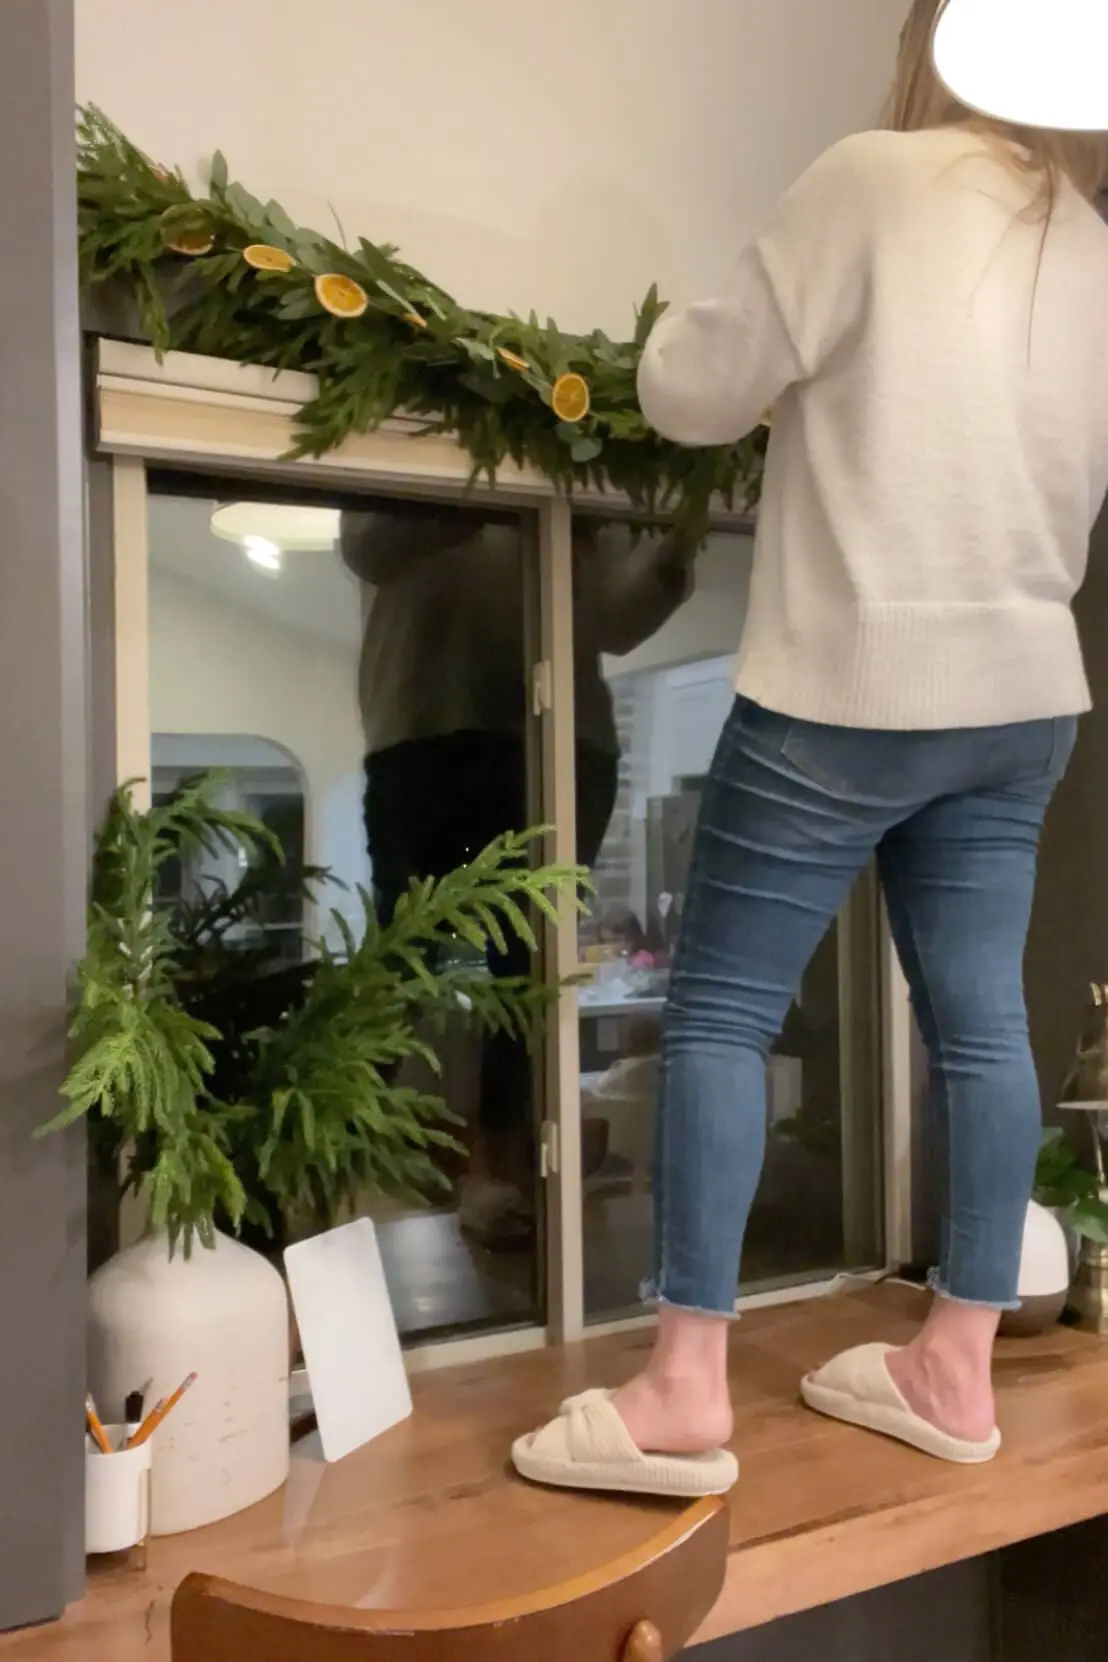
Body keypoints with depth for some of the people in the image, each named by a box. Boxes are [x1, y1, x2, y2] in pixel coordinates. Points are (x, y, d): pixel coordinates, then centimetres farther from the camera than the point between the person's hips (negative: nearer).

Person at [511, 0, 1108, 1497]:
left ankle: (686, 1395, 3)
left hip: (852, 688, -7)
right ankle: (956, 1370, 19)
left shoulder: (880, 178, -5)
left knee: (719, 1015, -1)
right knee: (981, 1021, 9)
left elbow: (693, 395, -4)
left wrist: (679, 338, 17)